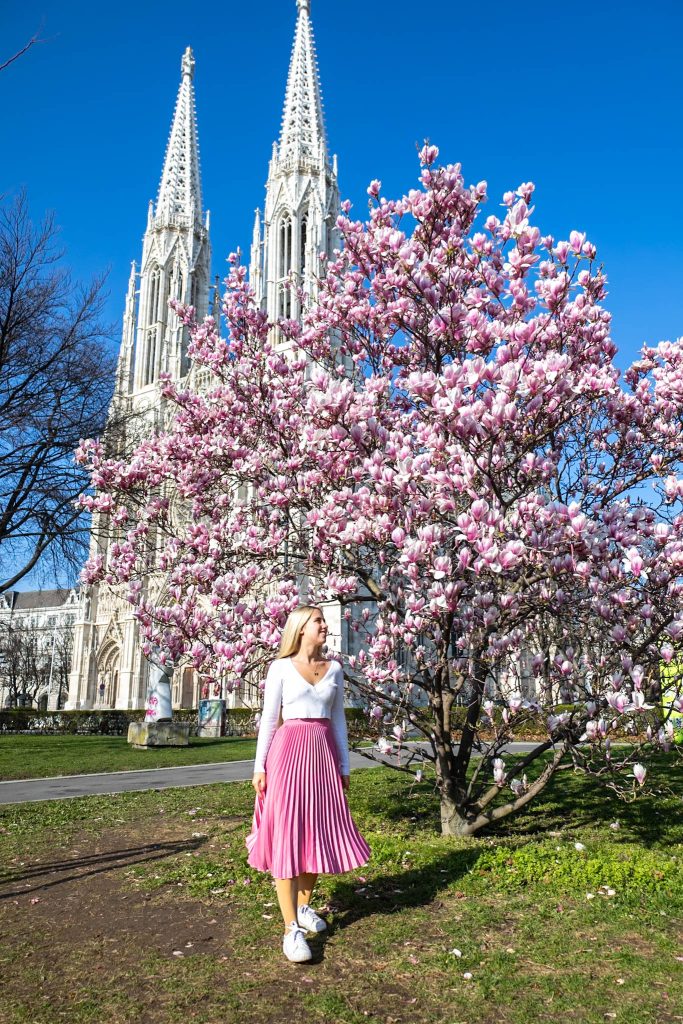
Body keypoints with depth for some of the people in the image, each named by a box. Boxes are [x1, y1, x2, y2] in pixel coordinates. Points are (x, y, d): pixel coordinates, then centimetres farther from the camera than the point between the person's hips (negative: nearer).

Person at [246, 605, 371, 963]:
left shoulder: (334, 669, 9)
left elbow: (338, 720, 13)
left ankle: (303, 906, 28)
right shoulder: (281, 667, -1)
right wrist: (259, 766, -4)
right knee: (286, 834, -5)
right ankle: (291, 928, -2)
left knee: (318, 831, 9)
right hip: (288, 751, -4)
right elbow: (269, 719, 0)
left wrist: (344, 765, 12)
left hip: (323, 753, 4)